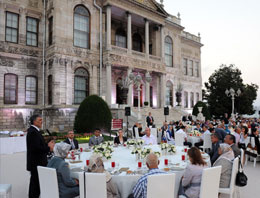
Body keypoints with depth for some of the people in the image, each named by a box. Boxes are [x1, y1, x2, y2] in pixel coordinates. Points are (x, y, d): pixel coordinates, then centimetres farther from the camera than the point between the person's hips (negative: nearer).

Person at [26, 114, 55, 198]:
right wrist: (49, 148, -17)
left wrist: (47, 145, 4)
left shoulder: (34, 131, 12)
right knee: (35, 182, 1)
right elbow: (36, 148, -26)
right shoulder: (33, 132, -20)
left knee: (35, 181, 19)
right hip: (36, 163, -10)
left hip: (37, 162, 10)